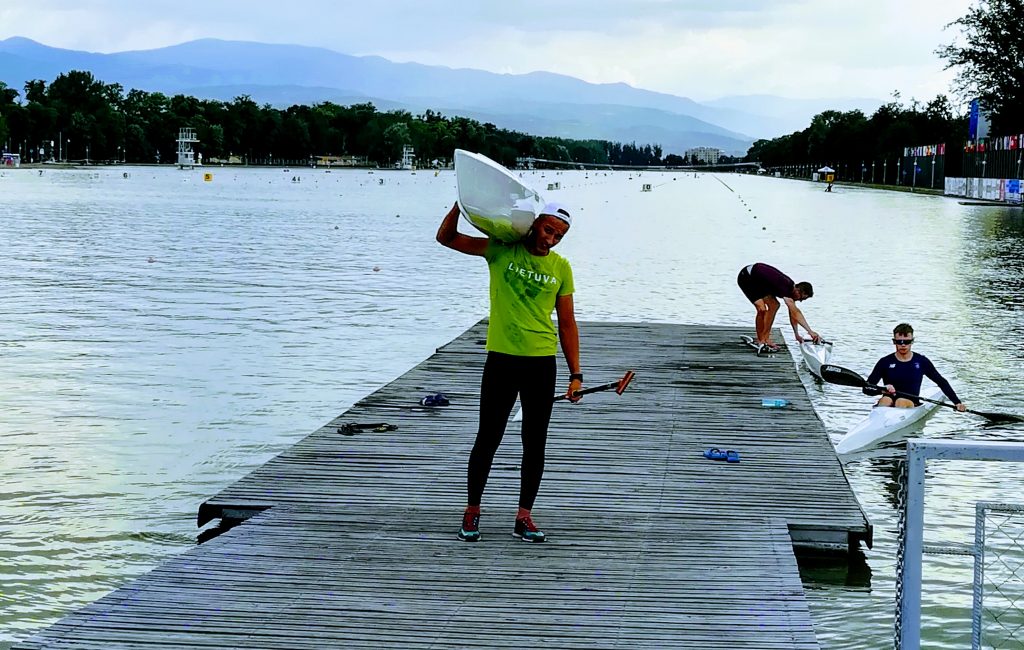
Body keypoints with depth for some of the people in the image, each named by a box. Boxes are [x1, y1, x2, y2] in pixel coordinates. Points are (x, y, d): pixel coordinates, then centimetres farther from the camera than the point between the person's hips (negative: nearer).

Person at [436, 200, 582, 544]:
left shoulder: (561, 267, 5)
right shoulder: (502, 250, 0)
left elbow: (567, 324, 8)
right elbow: (446, 238, 0)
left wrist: (575, 374, 5)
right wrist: (462, 204, -16)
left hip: (542, 363, 2)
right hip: (501, 359, -2)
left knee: (535, 444, 6)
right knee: (488, 438, 5)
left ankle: (524, 516, 17)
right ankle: (472, 511, 19)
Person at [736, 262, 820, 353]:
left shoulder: (791, 288, -3)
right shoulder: (785, 287, -30)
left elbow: (793, 315, 7)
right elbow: (795, 312, -37)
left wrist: (797, 335, 7)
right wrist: (810, 331, -39)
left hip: (758, 281, 10)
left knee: (774, 305, 7)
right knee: (762, 309, -21)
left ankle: (762, 339, 10)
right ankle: (762, 341, -9)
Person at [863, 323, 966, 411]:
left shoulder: (921, 362, 8)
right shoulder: (885, 362, 4)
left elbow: (942, 382, 16)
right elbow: (866, 388, -2)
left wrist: (957, 403, 8)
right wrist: (882, 390, -24)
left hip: (911, 405, 1)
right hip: (888, 405, -1)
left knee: (902, 402, -33)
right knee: (886, 400, -35)